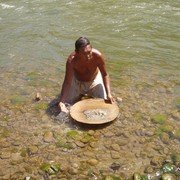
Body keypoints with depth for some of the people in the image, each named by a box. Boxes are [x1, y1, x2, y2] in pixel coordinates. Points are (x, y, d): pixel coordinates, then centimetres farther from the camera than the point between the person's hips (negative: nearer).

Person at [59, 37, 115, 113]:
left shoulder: (97, 55, -34)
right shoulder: (71, 60, -36)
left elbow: (105, 75, -20)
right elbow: (67, 82, -30)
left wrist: (109, 94, -29)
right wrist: (61, 101, -40)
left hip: (94, 81, 1)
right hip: (77, 82, 0)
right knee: (67, 103, -6)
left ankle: (90, 93, 23)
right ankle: (80, 94, 25)